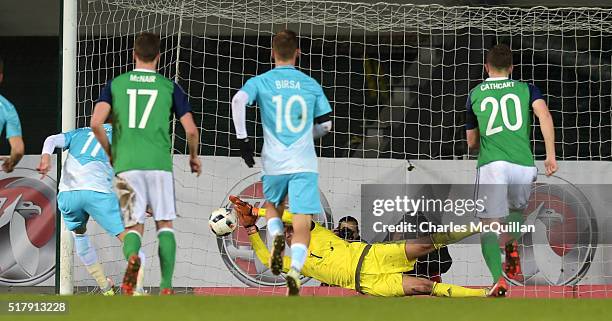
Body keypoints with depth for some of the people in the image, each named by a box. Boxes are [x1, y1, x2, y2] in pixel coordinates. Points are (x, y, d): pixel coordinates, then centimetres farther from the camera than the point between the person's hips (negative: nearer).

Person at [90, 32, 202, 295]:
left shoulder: (115, 84, 8)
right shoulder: (169, 87, 6)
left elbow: (96, 123, -4)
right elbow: (191, 130, 2)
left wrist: (109, 152, 12)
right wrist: (194, 156, 21)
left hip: (126, 164, 1)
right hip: (159, 163, -1)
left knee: (134, 226, 6)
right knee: (165, 224, 10)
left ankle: (132, 256, -29)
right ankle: (166, 286, -1)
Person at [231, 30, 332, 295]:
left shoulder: (260, 82, 4)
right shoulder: (311, 85, 9)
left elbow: (238, 101, -16)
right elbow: (325, 125, 13)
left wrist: (242, 140, -10)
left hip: (274, 164, 0)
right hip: (304, 164, 0)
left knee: (272, 207, 27)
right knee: (302, 226, -3)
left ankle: (276, 236, -4)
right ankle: (295, 270, -27)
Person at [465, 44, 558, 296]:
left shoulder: (475, 95, 17)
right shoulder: (526, 89, 15)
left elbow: (472, 142, 25)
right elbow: (544, 114, -5)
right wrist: (551, 155, -7)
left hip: (492, 164, -1)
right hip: (524, 165, 2)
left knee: (489, 226, -3)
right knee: (517, 210, 28)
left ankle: (498, 279, -26)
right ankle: (513, 246, -4)